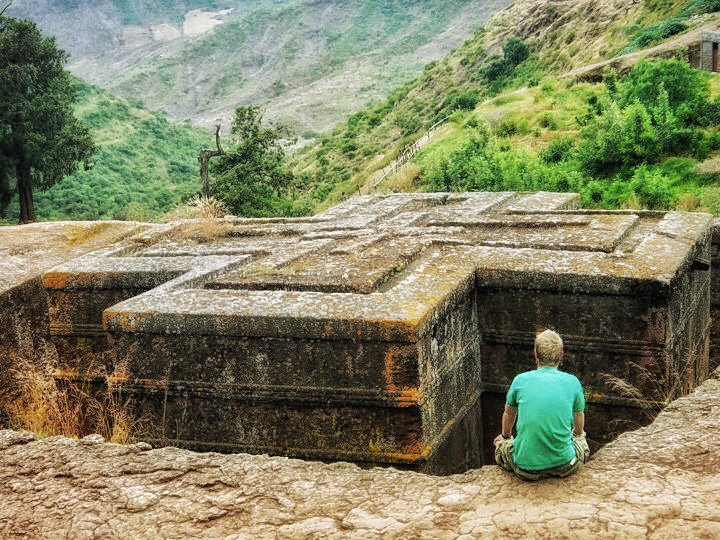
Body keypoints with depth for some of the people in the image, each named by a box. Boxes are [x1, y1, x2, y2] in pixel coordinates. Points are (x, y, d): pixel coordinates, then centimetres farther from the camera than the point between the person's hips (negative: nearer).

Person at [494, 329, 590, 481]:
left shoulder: (520, 380, 0)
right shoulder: (573, 382, 1)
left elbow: (509, 415, 20)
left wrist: (506, 436, 43)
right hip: (564, 466, 1)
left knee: (501, 445, 32)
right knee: (582, 442, 34)